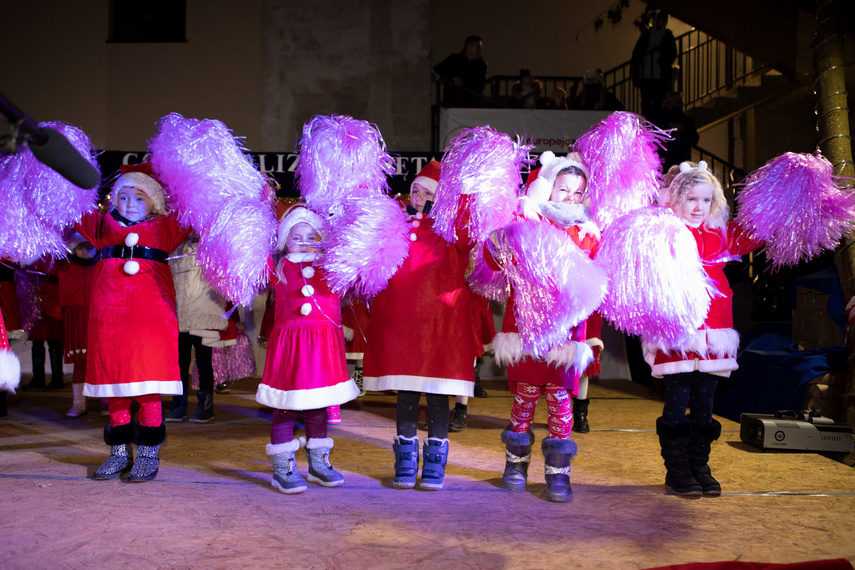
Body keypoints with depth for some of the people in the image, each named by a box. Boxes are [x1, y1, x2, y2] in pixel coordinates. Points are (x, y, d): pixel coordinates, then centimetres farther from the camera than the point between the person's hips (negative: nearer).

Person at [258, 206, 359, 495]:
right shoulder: (279, 269, 3)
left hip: (324, 346, 3)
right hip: (289, 346, -3)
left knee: (318, 407, 13)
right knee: (285, 407, -2)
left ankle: (319, 464, 26)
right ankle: (283, 468, 8)